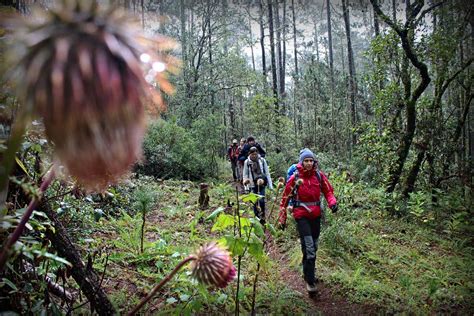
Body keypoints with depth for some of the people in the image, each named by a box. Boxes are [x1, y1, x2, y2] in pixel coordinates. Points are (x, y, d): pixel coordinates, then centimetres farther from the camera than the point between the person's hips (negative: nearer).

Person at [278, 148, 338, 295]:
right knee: (309, 248, -9)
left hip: (316, 215, 4)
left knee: (313, 246, 17)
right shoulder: (295, 177, -8)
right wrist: (282, 219, 0)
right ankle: (310, 281, 0)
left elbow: (328, 191, 7)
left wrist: (332, 202, -15)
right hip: (301, 215, -4)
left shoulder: (319, 175, -1)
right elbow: (285, 198, -2)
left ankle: (307, 269, 41)